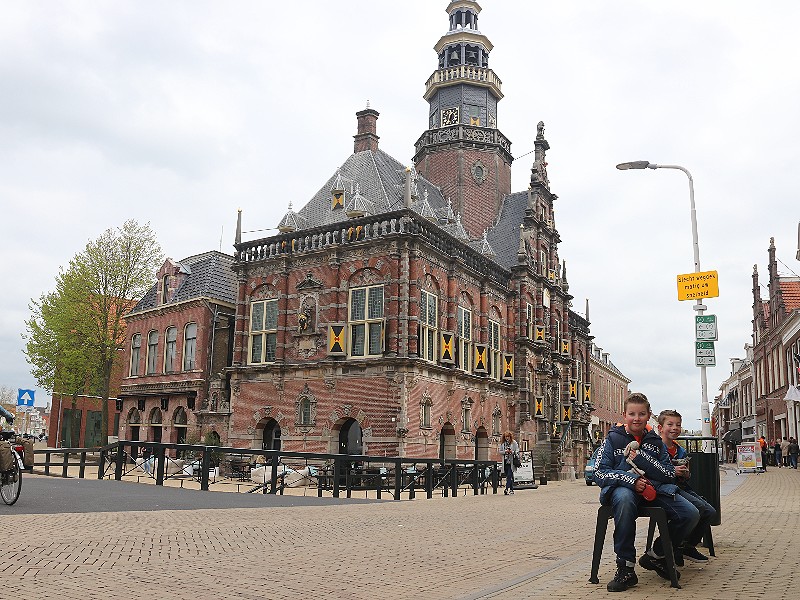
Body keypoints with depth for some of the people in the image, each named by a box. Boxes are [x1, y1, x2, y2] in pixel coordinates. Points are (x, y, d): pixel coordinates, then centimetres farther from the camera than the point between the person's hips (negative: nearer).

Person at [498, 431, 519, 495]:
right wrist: (505, 451, -10)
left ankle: (507, 489, -19)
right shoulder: (502, 443, 9)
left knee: (509, 475, -13)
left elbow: (517, 451, -1)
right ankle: (511, 489, 19)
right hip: (505, 461, 4)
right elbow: (500, 452, 9)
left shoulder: (514, 442, 0)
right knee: (508, 476, 10)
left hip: (511, 462, -4)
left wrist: (512, 452, -20)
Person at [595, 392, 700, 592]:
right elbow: (599, 473, -4)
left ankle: (656, 555, 7)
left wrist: (641, 458, -10)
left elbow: (669, 474, 4)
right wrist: (632, 480, -19)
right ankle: (626, 567, -29)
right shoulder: (613, 439, 2)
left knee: (691, 514, -19)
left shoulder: (655, 441, 13)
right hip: (622, 488, -4)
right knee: (624, 499, -42)